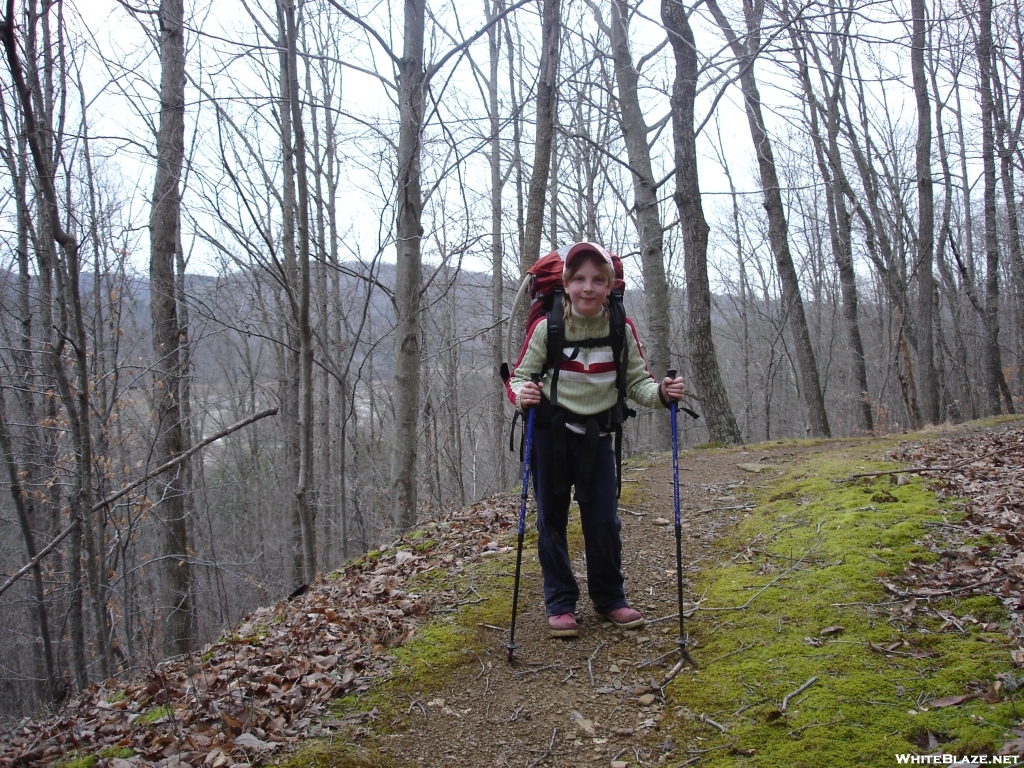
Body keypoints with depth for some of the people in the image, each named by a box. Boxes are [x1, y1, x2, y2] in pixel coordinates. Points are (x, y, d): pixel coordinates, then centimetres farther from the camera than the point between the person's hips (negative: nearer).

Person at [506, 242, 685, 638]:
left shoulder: (622, 329, -7)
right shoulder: (546, 327, -13)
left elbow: (636, 382, 0)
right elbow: (518, 377, -8)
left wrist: (661, 392, -21)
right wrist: (522, 394, -30)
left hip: (596, 434, 2)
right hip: (549, 432, -1)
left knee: (604, 520, 4)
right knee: (551, 520, 6)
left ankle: (610, 598, 24)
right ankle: (560, 603, 19)